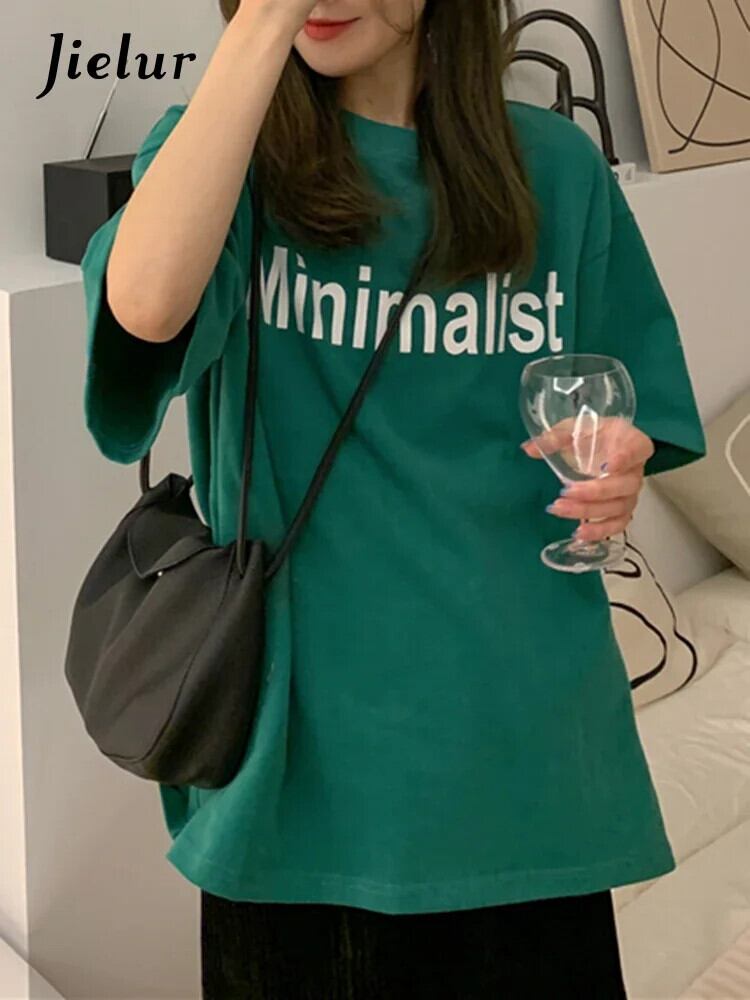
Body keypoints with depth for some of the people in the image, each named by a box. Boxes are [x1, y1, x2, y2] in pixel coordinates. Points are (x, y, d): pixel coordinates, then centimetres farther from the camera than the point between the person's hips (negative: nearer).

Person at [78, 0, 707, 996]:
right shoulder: (224, 146, -2)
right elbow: (146, 305, -26)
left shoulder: (556, 166, 4)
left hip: (522, 728, 2)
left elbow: (633, 424, 13)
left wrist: (616, 478, -10)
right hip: (305, 744, -1)